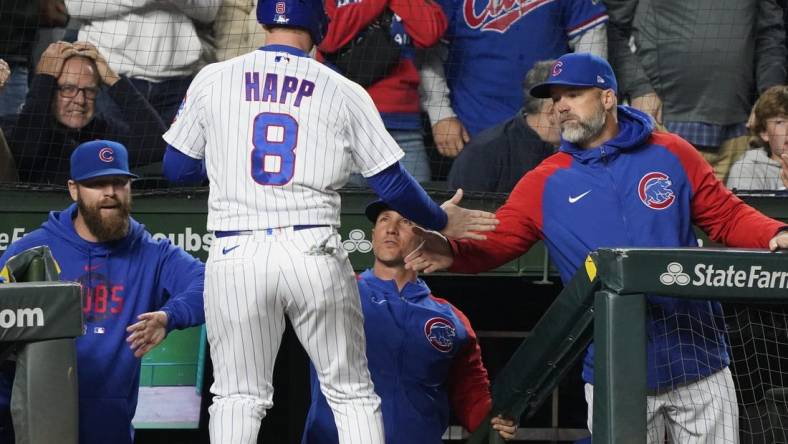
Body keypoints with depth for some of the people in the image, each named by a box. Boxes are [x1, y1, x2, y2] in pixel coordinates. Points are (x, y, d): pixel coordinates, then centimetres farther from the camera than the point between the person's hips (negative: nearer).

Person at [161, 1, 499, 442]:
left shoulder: (211, 80, 6)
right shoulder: (345, 93, 3)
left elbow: (177, 167, 13)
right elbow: (392, 183, 5)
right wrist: (440, 220, 23)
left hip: (235, 256, 1)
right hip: (314, 253, 0)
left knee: (237, 396, 8)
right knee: (353, 392, 10)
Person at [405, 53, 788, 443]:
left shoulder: (672, 155, 6)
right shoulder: (545, 183, 6)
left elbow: (729, 217, 8)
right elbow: (496, 241, -2)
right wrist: (451, 253, -23)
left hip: (697, 363, 0)